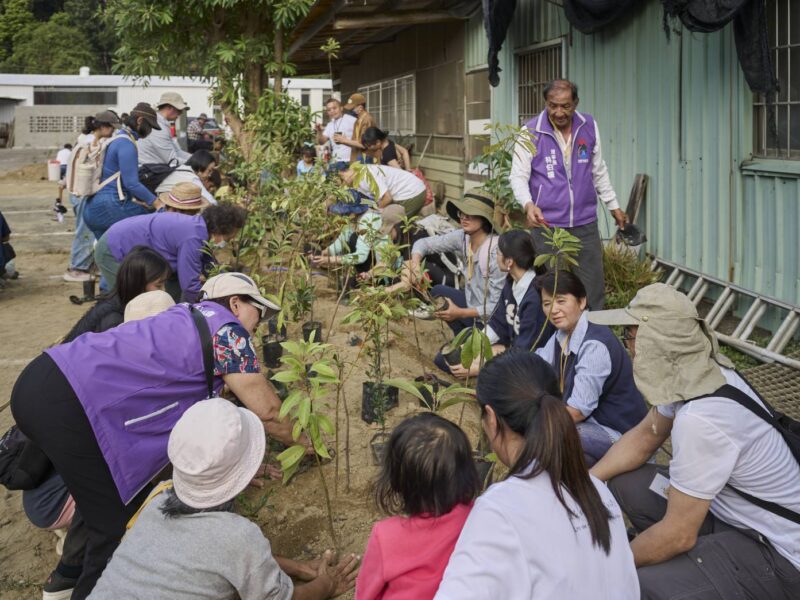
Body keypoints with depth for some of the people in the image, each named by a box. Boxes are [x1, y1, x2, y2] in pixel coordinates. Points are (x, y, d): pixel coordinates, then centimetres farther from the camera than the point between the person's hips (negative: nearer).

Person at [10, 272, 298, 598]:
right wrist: (305, 441, 21)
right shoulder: (226, 329, -2)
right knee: (119, 524, 1)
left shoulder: (193, 319, 25)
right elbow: (267, 409, 3)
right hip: (65, 403, -10)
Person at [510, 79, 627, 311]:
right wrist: (528, 204, -27)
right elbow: (518, 176, -8)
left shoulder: (589, 126, 4)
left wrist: (613, 205, 19)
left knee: (593, 291, 6)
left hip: (585, 223, 3)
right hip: (547, 225, -3)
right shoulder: (531, 132, -7)